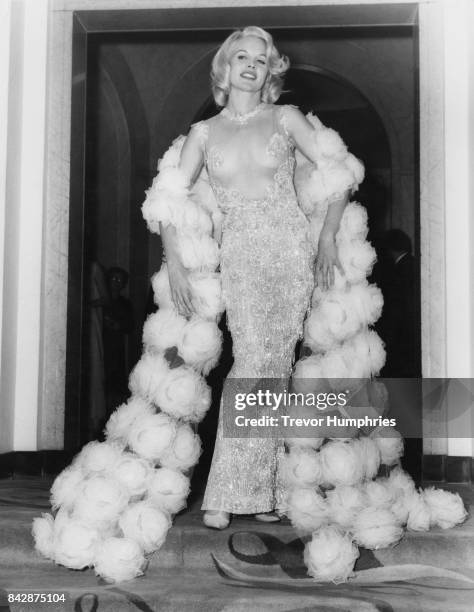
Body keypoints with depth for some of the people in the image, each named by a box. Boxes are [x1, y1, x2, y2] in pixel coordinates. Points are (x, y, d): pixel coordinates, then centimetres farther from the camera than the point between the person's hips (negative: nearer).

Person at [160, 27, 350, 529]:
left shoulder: (285, 119, 9)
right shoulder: (203, 133, 10)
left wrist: (328, 237, -3)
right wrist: (174, 263, -6)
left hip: (292, 249, 1)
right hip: (239, 256, -1)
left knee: (272, 365, -1)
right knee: (254, 358, -16)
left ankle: (258, 490, 6)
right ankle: (226, 494, -9)